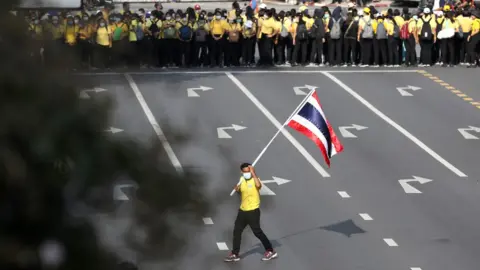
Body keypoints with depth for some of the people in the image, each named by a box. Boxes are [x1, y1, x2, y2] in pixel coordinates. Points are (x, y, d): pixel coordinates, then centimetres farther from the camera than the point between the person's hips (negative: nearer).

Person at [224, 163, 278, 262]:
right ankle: (235, 254, 19)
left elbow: (258, 185, -40)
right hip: (242, 210, 7)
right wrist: (237, 189, 1)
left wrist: (253, 173, -31)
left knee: (257, 232, -5)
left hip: (253, 211, -7)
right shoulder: (242, 180, 7)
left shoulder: (255, 179, -15)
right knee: (236, 231, 9)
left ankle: (271, 251, 7)